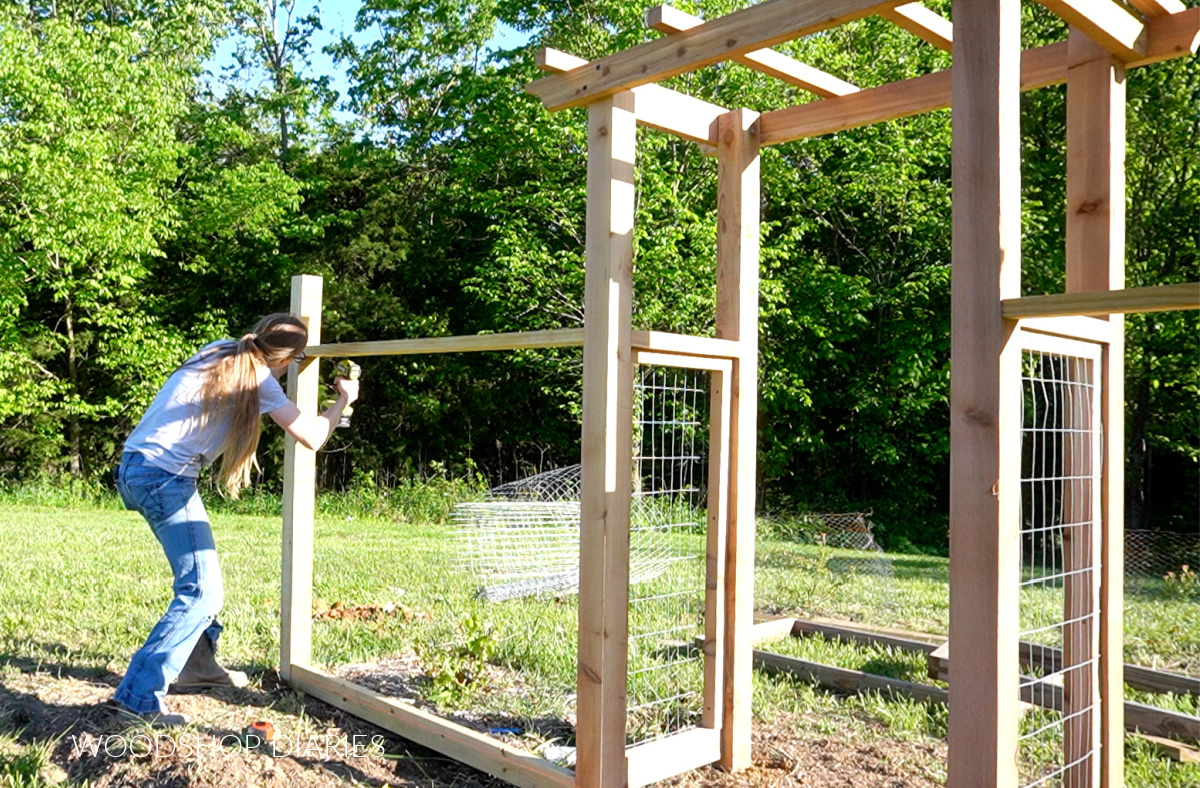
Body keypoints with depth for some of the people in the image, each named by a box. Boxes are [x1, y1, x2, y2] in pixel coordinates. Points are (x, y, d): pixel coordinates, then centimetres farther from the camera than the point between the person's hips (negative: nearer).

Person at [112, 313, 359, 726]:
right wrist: (343, 400, 8)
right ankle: (139, 695, -8)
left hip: (136, 466, 9)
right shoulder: (259, 379, -11)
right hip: (164, 475, -9)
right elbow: (311, 438, -8)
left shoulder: (221, 350, 9)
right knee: (202, 592, -8)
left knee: (200, 573, 22)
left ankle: (198, 664, 34)